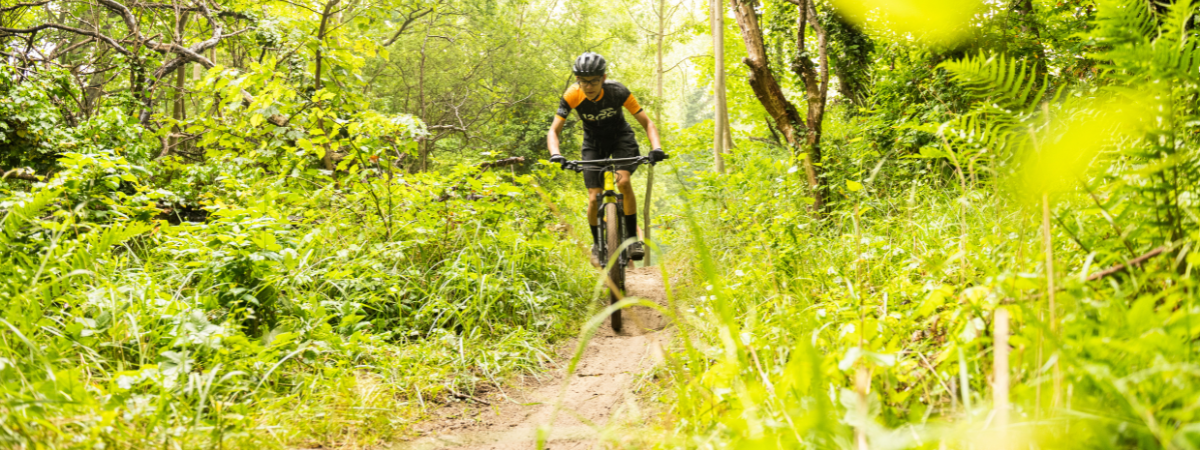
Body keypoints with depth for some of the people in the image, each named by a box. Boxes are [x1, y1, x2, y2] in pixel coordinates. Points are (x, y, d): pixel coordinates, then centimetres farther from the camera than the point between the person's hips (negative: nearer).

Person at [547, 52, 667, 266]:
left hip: (621, 138, -1)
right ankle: (597, 244, 17)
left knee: (623, 181, -28)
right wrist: (556, 154, -45)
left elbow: (647, 123, -24)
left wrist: (656, 148, -42)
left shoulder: (618, 92, -29)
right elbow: (554, 130, -25)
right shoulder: (572, 96, -26)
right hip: (593, 143, 1)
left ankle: (633, 238, -14)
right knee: (594, 198, -10)